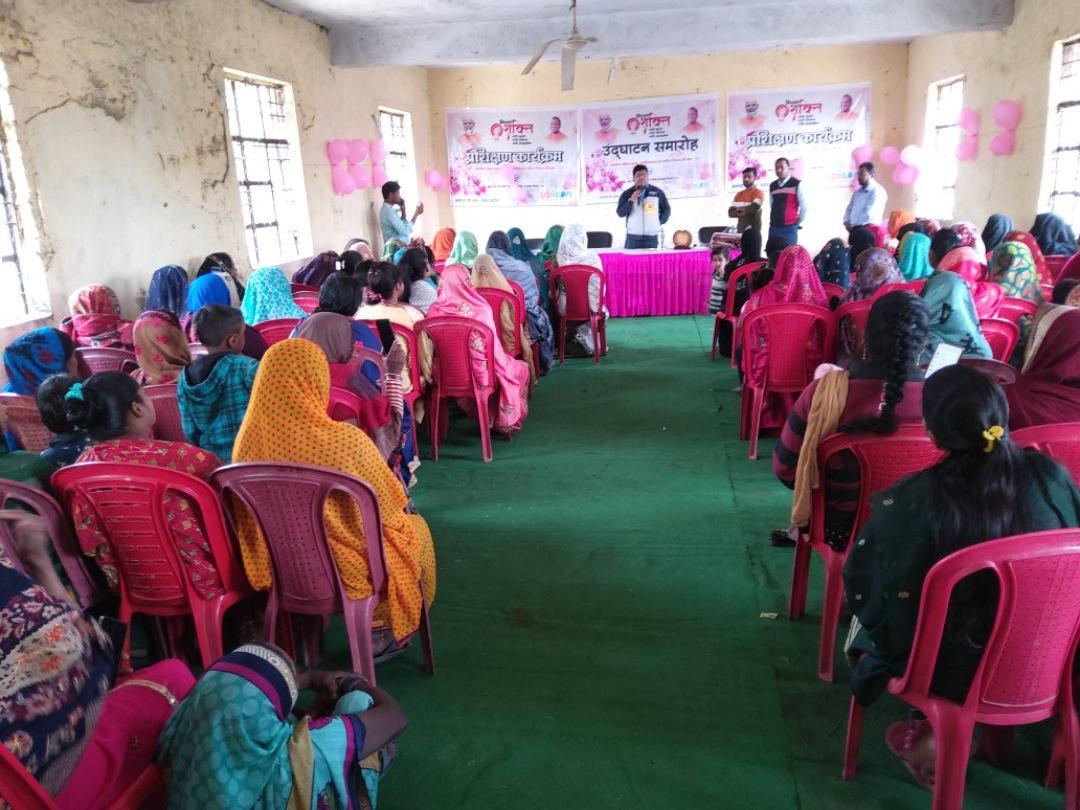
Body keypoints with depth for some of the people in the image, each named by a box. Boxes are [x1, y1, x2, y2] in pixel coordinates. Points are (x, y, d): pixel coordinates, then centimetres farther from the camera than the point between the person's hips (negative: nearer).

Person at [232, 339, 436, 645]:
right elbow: (392, 508, -15)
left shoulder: (247, 441, -15)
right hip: (345, 572, -5)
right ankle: (389, 628, 39)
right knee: (416, 527, 25)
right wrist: (404, 508, 8)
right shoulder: (345, 441, -31)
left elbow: (252, 522, 1)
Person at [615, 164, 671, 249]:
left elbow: (666, 210, 19)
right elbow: (620, 213, -3)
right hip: (633, 238, -1)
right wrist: (631, 201, -14)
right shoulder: (627, 194, 5)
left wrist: (659, 222, 8)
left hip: (652, 238, 1)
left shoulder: (657, 192, 9)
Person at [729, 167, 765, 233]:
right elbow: (730, 212, 6)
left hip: (754, 229, -5)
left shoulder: (759, 192, -2)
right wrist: (741, 213, -14)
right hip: (741, 229, 5)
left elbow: (755, 207, -19)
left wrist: (740, 209, -2)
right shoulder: (739, 194, 14)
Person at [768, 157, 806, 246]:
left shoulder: (796, 184, -4)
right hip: (774, 227, 5)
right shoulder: (772, 186, 13)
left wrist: (797, 222, 4)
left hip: (790, 228, -5)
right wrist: (774, 219, 16)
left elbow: (803, 206, -2)